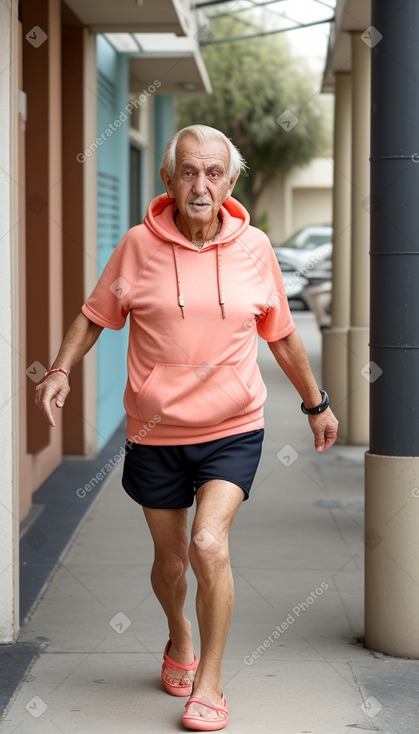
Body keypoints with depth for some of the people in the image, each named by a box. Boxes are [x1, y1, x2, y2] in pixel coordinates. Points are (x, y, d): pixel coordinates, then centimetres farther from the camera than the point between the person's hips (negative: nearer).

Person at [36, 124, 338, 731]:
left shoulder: (254, 248, -2)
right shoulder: (139, 245, -6)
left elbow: (281, 336, 11)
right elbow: (95, 315, 7)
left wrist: (316, 403, 19)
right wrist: (61, 369, -10)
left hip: (232, 430, -1)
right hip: (156, 432, 1)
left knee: (208, 546, -19)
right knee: (170, 560, 12)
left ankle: (209, 682, -1)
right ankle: (179, 638, 45)